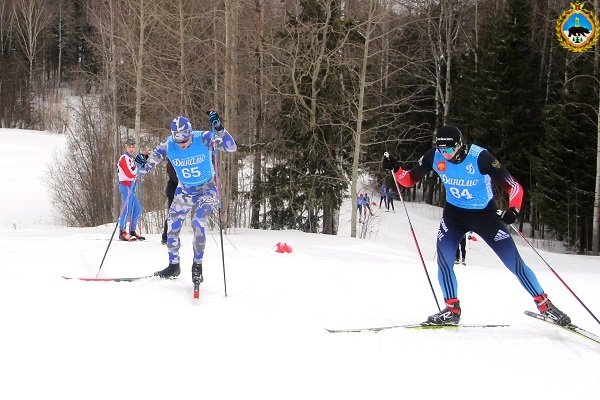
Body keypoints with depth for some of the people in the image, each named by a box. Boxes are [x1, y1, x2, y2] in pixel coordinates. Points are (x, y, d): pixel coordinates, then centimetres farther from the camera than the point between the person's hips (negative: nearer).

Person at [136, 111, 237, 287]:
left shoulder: (203, 138, -24)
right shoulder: (168, 145, -16)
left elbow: (231, 148, -31)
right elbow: (153, 158, -5)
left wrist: (219, 129, -45)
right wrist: (143, 166, -28)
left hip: (206, 189, -4)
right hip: (184, 191, 4)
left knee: (198, 223, -22)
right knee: (172, 227, 3)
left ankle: (197, 266, -6)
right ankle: (174, 265, 24)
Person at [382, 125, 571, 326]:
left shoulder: (480, 157, -28)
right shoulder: (434, 156, -16)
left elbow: (513, 186, -25)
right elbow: (410, 180, -4)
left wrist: (513, 209, -42)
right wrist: (395, 169, -23)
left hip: (484, 214, -3)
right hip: (454, 213, 3)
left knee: (514, 262, -4)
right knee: (443, 260, -14)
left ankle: (544, 304, 10)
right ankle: (452, 310, 2)